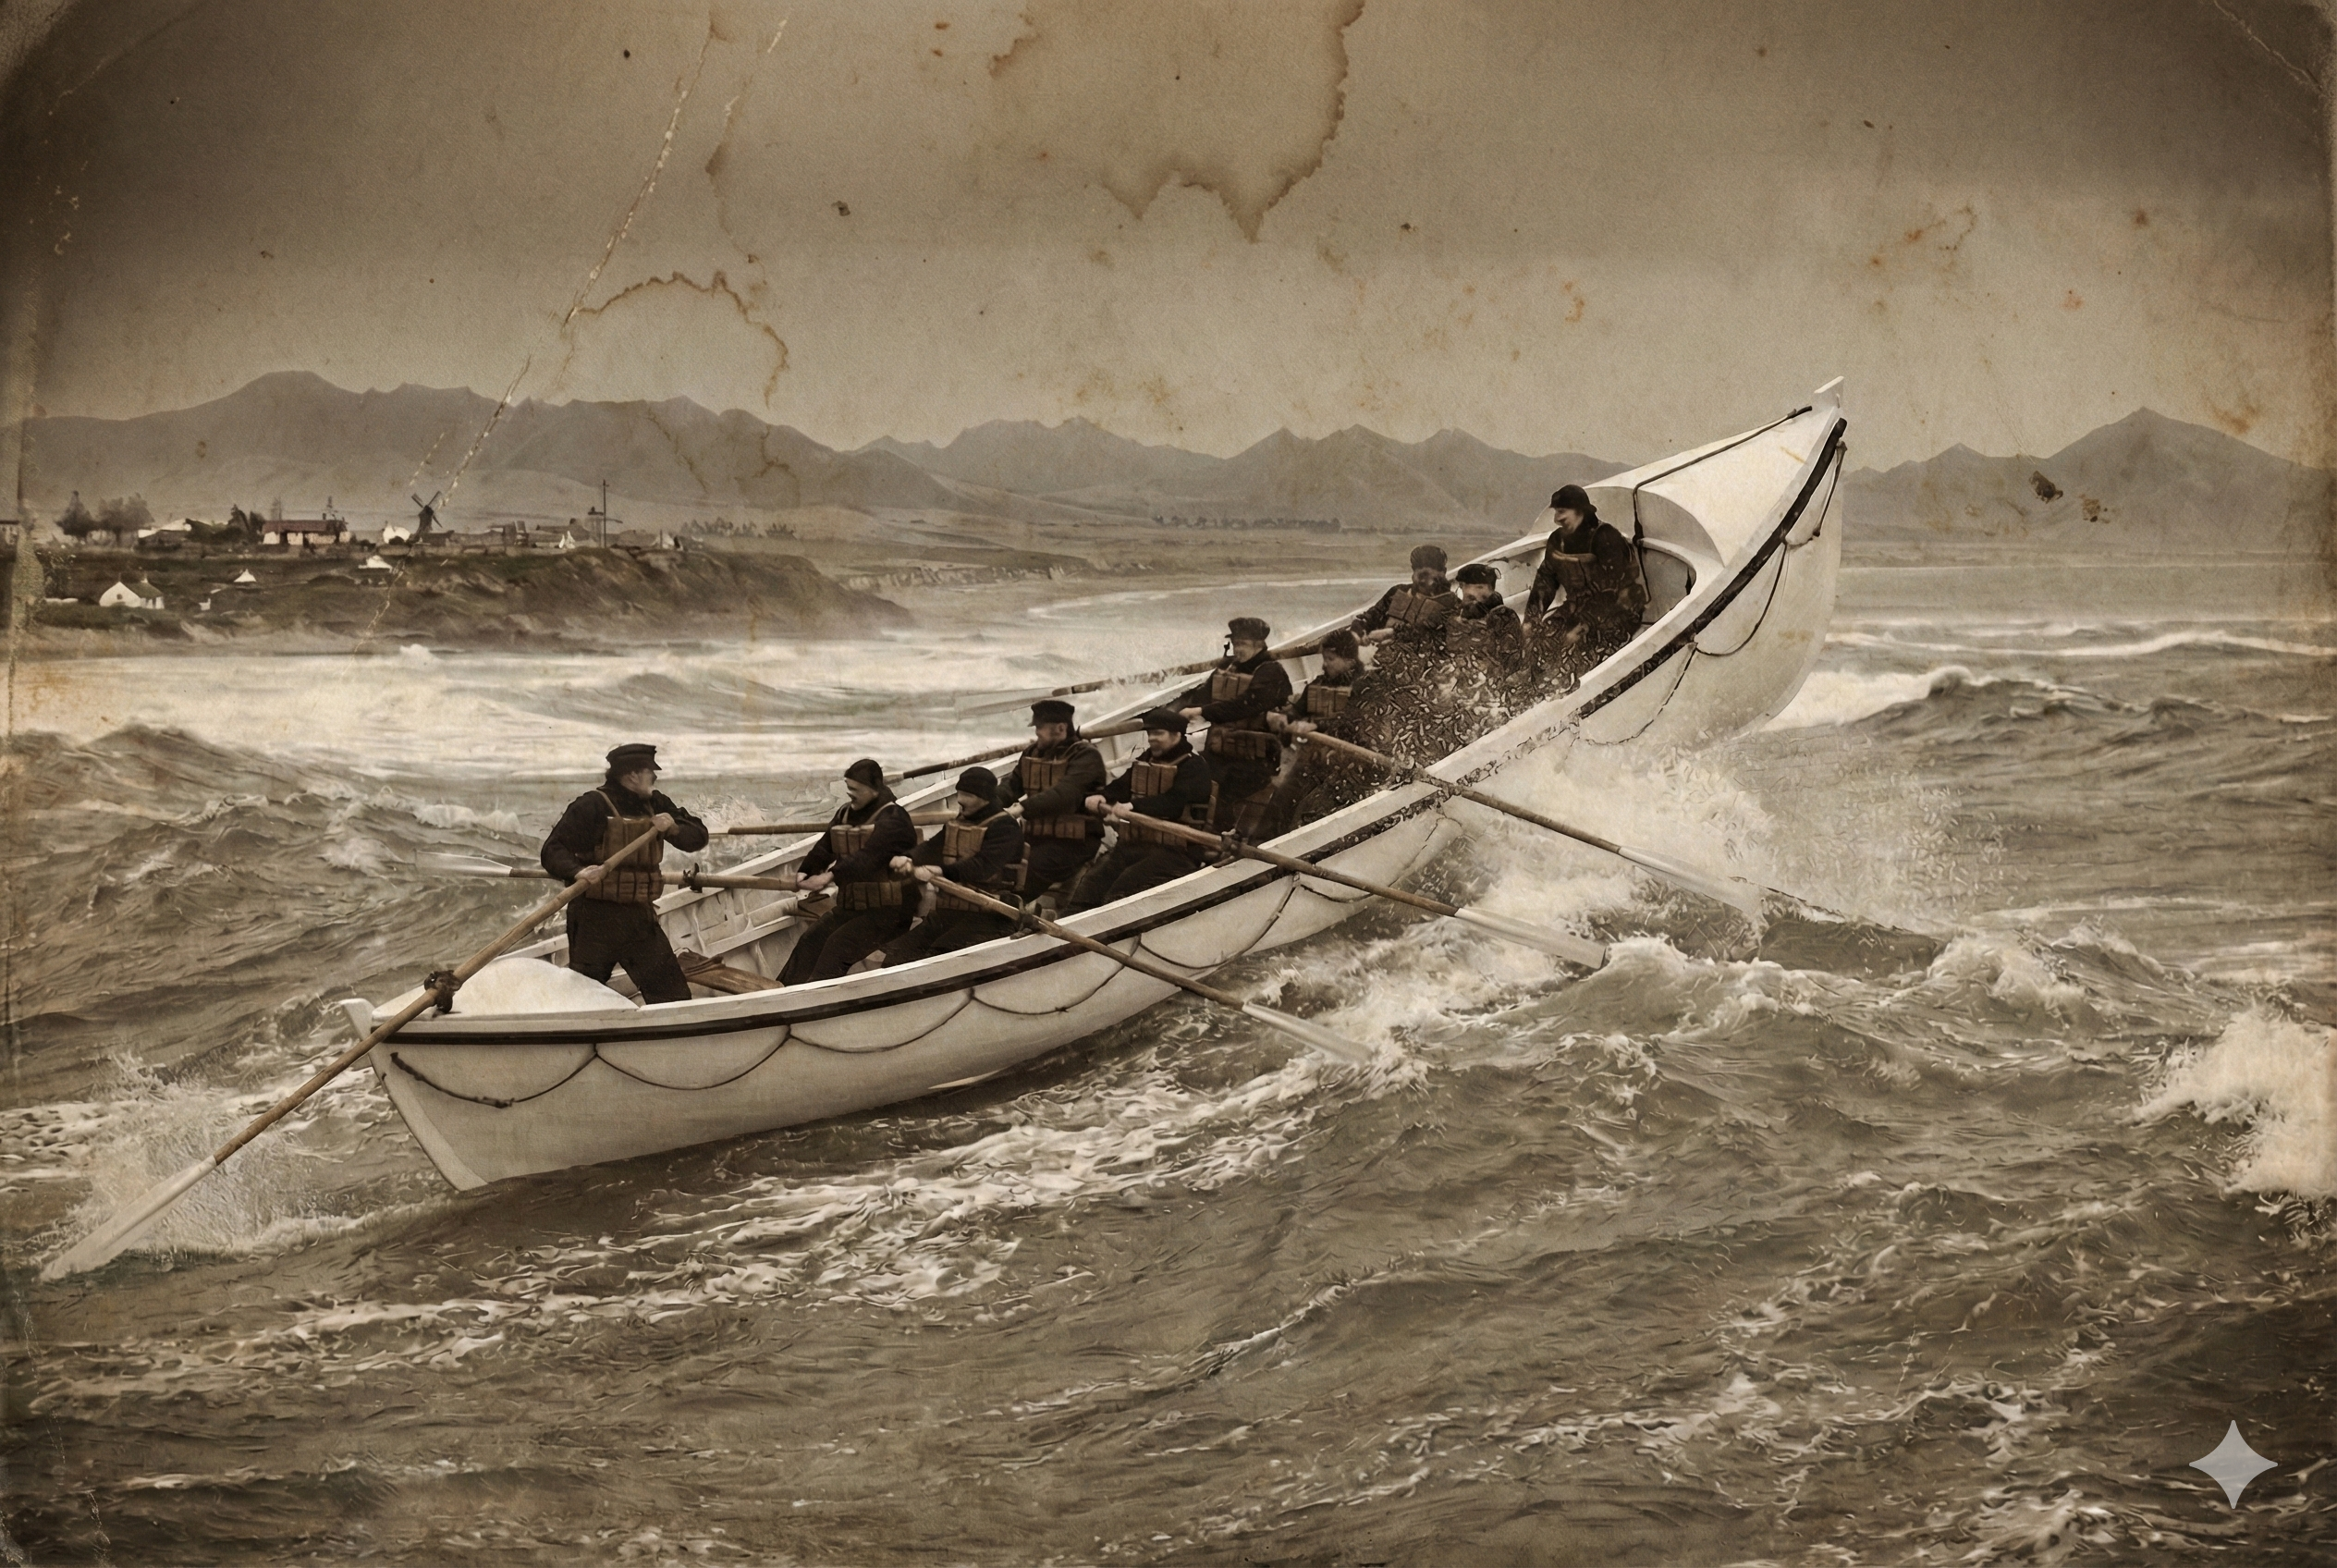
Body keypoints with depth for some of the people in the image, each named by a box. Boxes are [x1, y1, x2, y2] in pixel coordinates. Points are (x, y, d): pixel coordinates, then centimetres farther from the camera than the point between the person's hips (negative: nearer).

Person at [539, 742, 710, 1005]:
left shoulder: (654, 805, 10)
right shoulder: (592, 805, -10)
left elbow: (698, 837, 10)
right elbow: (553, 850, -14)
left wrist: (673, 828, -11)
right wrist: (577, 872, -34)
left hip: (640, 917, 6)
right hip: (596, 917, -6)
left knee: (674, 996, 4)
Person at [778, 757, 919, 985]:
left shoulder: (892, 819, -14)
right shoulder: (845, 814, 13)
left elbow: (868, 857, -28)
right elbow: (824, 848, 4)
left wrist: (831, 875, -39)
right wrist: (804, 872, -16)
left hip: (887, 911, -8)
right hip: (851, 906, 8)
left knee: (838, 945, -24)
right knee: (811, 940, -8)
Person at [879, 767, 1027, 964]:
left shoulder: (1004, 827, -6)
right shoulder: (955, 824, 21)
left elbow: (983, 866, -22)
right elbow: (932, 849, 4)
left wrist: (941, 872, -33)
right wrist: (908, 860, -19)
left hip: (987, 918, -8)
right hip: (946, 913, 8)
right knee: (899, 954, -8)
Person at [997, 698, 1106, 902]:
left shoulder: (1086, 756, -9)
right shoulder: (1032, 753, 16)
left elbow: (1064, 795, -24)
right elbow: (1011, 785, 6)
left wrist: (1022, 808, -34)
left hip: (1073, 841, -7)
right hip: (1036, 834, 7)